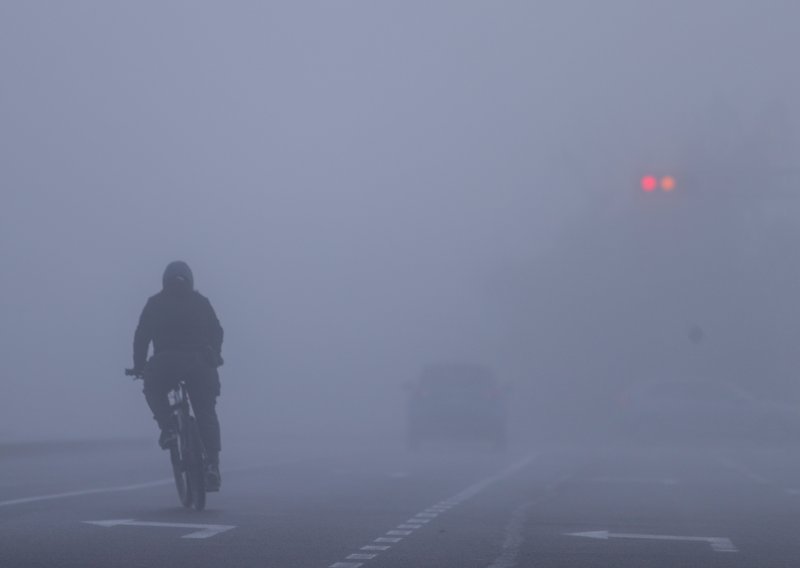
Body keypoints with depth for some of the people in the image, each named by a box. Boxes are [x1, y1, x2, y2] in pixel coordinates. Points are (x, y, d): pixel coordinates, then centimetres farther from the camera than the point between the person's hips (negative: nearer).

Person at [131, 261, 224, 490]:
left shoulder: (155, 303, 14)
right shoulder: (201, 302, 17)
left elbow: (142, 336, 12)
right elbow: (216, 332, 17)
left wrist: (139, 365, 20)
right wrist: (214, 358, 31)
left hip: (166, 362, -1)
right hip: (200, 363, 1)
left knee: (153, 389, 30)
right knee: (206, 414, 11)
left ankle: (168, 427, 5)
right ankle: (212, 465, -2)